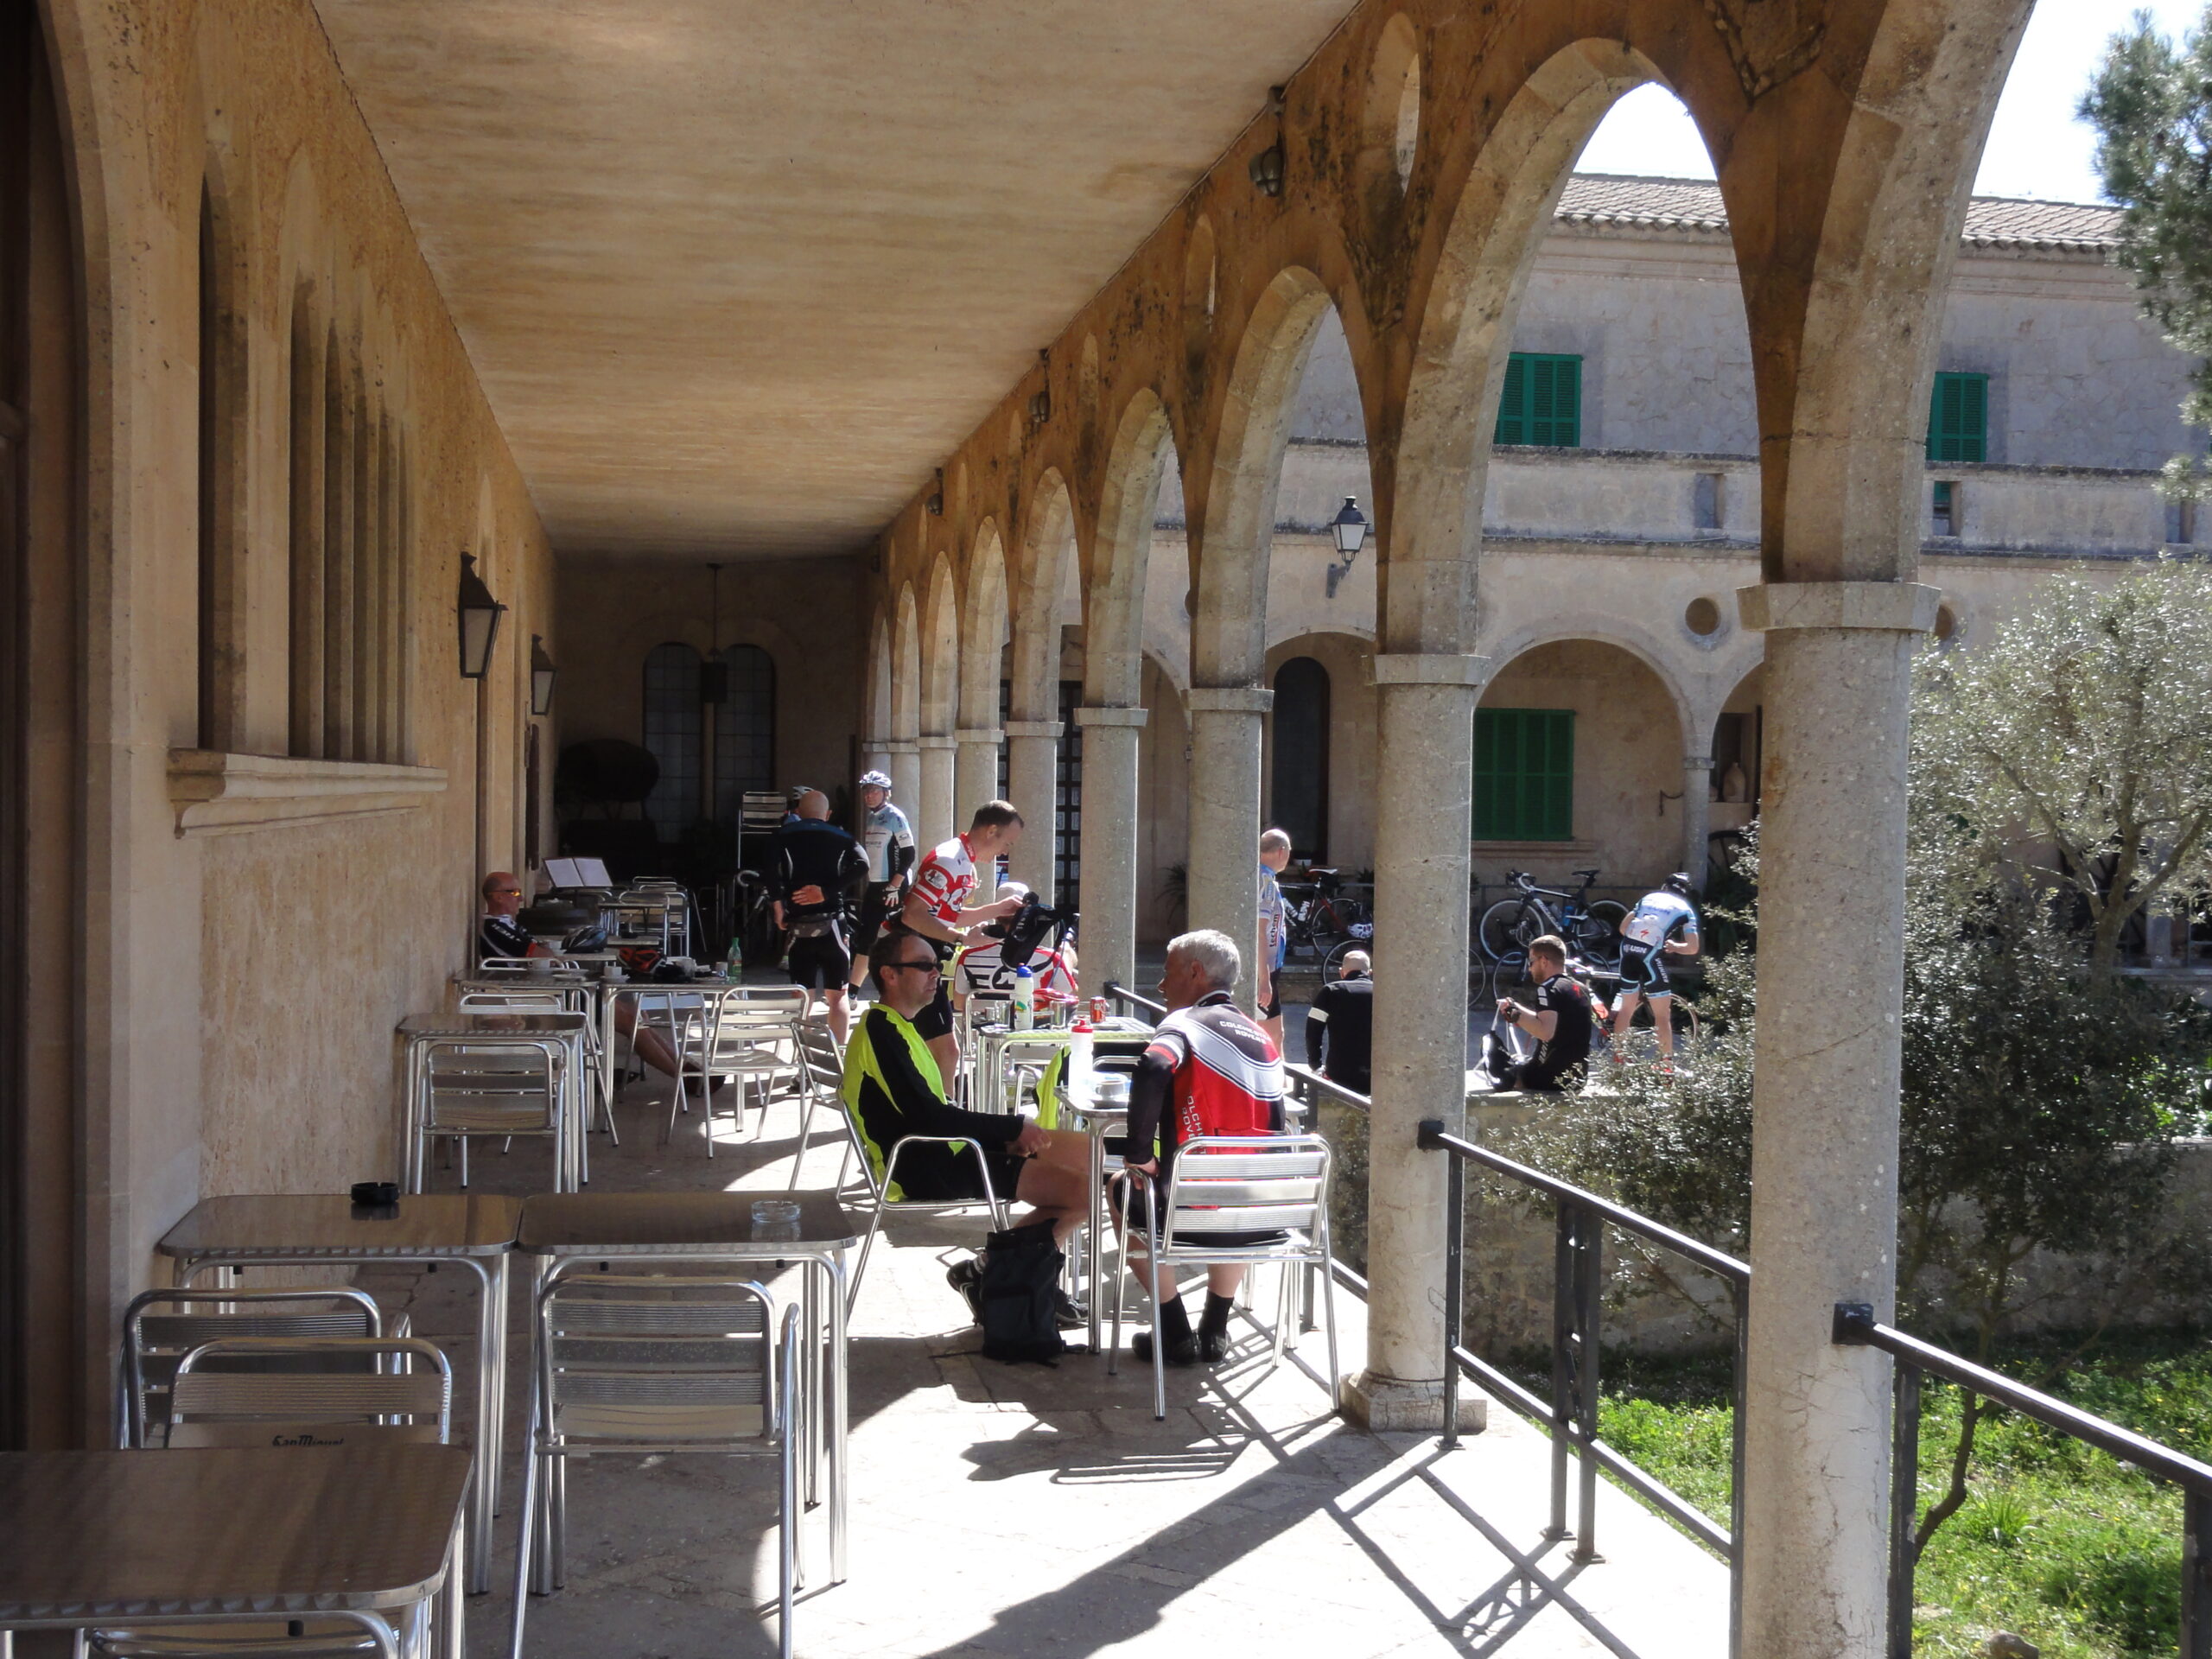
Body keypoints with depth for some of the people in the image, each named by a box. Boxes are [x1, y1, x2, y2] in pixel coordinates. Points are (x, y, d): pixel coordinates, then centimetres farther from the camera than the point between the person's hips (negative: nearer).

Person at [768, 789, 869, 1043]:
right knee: (837, 994, 6)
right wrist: (825, 891, -11)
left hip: (799, 924, 0)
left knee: (802, 995, 6)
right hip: (832, 923, 0)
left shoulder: (784, 836, 8)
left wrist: (779, 905, -7)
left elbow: (773, 868, -12)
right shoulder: (841, 838, 9)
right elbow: (861, 865, -10)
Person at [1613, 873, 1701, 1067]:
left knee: (1627, 1007, 21)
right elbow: (1692, 948, 2)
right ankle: (1667, 1064, 5)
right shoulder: (1685, 909, 12)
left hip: (1627, 948, 5)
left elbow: (1623, 927, 17)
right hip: (1650, 954, -4)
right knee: (1663, 1014, 5)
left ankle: (1617, 1056, 30)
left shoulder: (1649, 897, 22)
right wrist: (1673, 946, 20)